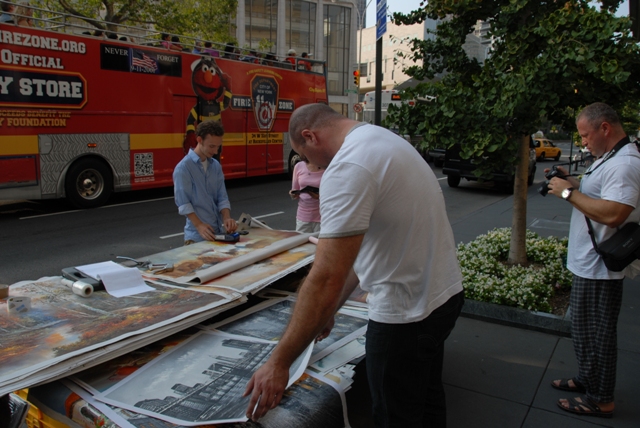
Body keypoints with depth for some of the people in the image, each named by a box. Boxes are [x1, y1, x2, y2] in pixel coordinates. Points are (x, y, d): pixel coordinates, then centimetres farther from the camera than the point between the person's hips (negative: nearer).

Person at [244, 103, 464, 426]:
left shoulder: (348, 167, -23)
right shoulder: (383, 140, 9)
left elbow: (326, 279, -27)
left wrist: (278, 363, -18)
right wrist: (329, 310, 18)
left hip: (406, 313, -10)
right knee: (427, 402, 27)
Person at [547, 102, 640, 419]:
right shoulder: (609, 158, 13)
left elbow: (612, 214, -32)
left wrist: (569, 193, -23)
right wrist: (573, 183, 5)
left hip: (599, 267, -11)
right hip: (588, 262, 11)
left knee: (595, 333, 2)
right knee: (584, 329, 21)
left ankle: (600, 399, 17)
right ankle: (587, 380, 37)